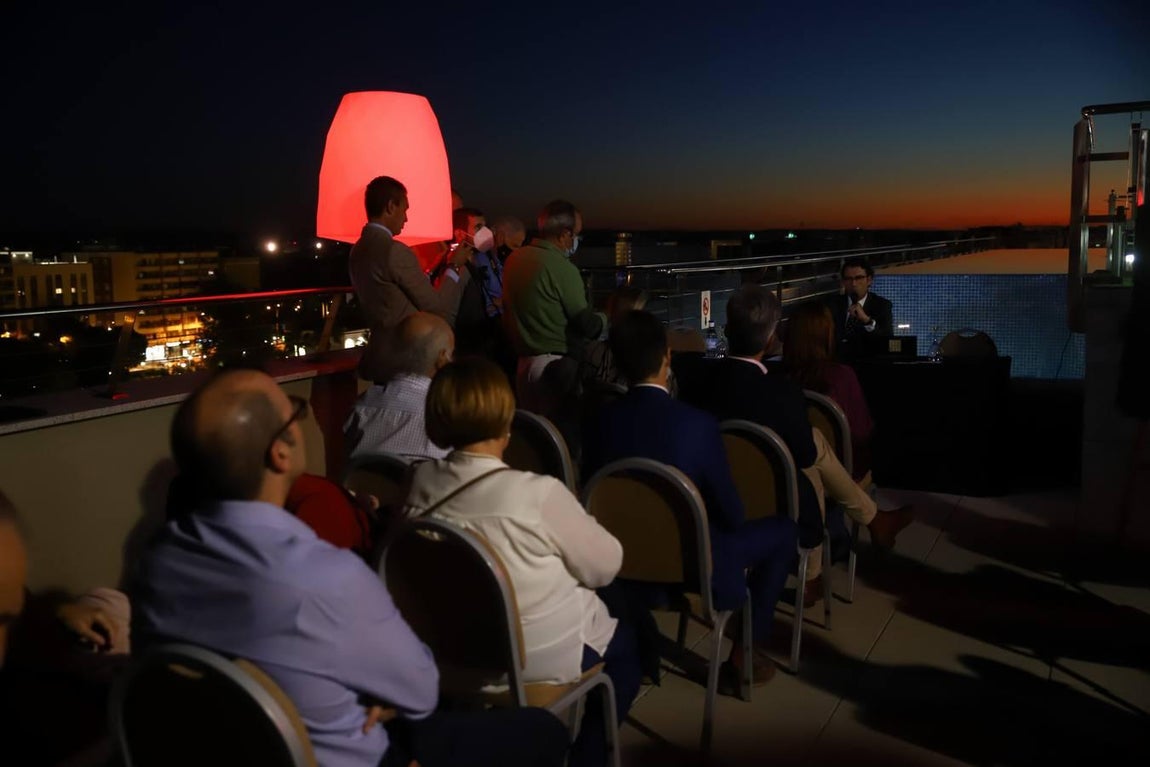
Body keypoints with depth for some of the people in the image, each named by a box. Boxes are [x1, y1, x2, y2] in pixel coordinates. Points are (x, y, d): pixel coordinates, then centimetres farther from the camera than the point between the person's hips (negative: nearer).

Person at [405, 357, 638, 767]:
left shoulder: (422, 483, -11)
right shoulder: (538, 493, -27)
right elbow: (604, 567, -13)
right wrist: (582, 523, 5)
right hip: (542, 656, -6)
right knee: (627, 641, 25)